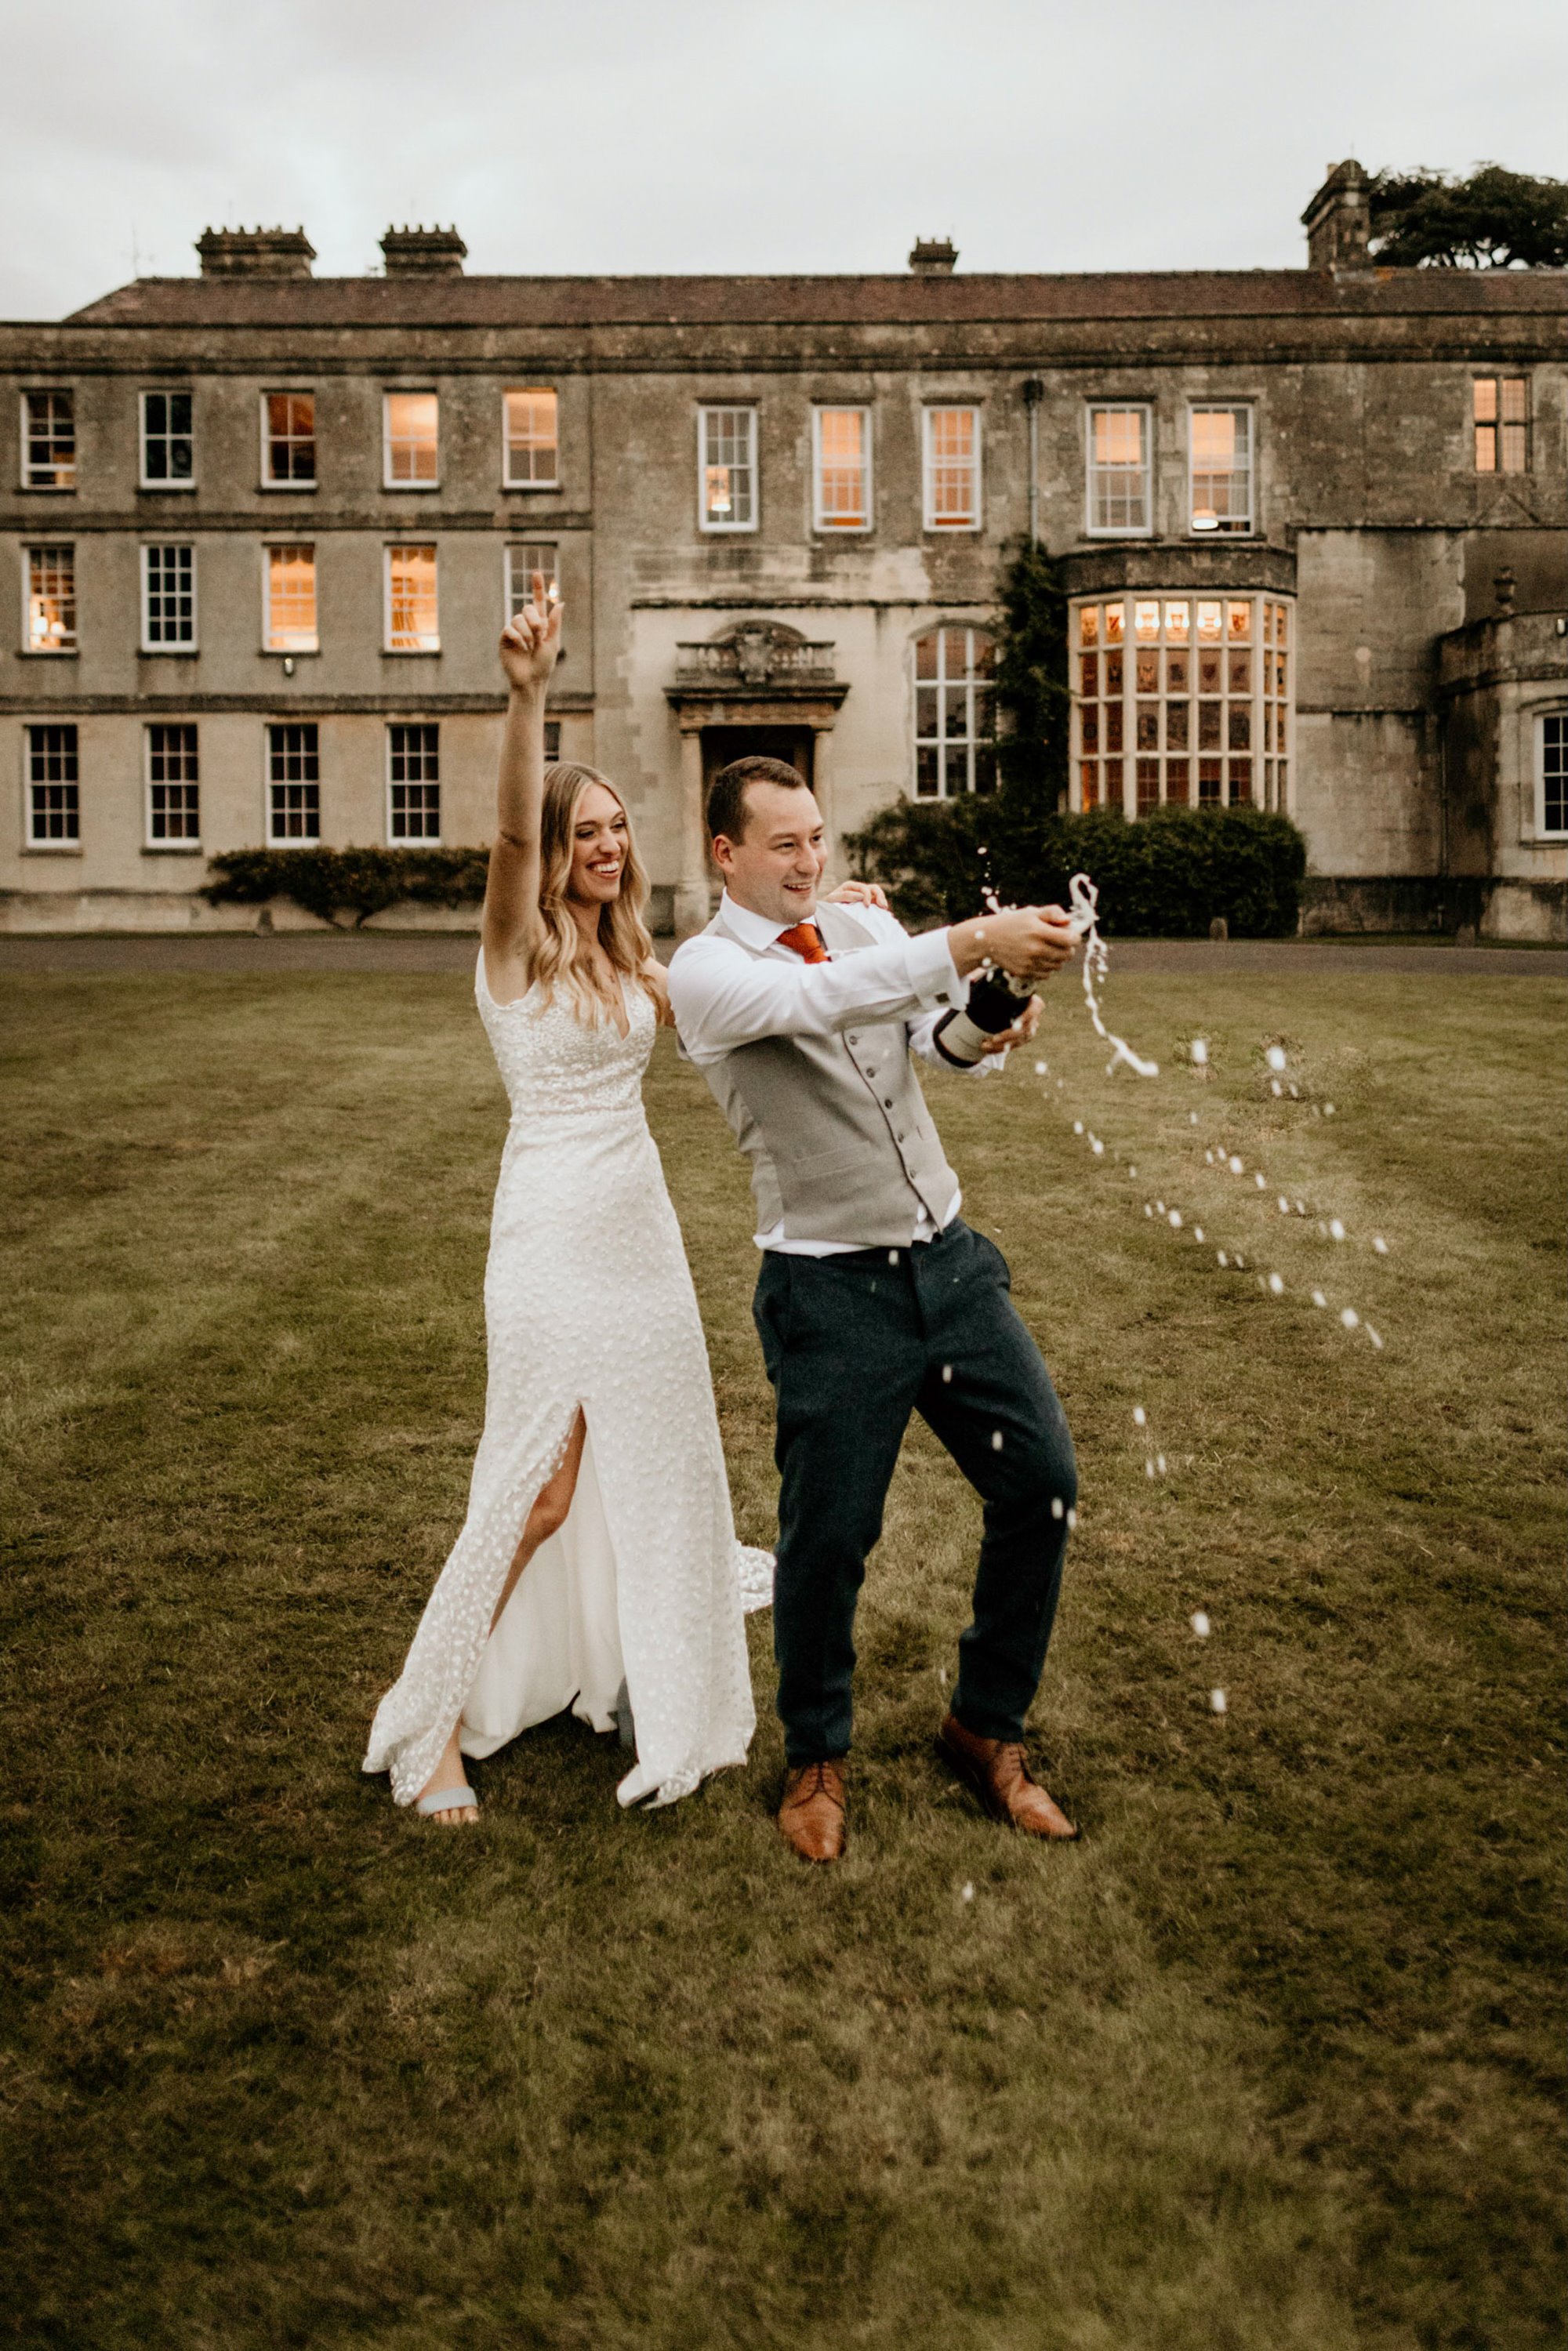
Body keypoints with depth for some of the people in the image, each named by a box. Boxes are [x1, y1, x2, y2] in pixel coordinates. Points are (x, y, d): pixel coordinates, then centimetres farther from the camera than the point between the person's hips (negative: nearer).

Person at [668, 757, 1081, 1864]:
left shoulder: (867, 926, 10)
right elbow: (817, 999, -28)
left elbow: (948, 1035, 1)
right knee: (830, 1533, 3)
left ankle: (988, 1728, 26)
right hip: (831, 1287, -5)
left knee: (1043, 1482, 5)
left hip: (951, 1258, 5)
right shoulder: (706, 970, -8)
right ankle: (818, 1758, 30)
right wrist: (976, 939, -37)